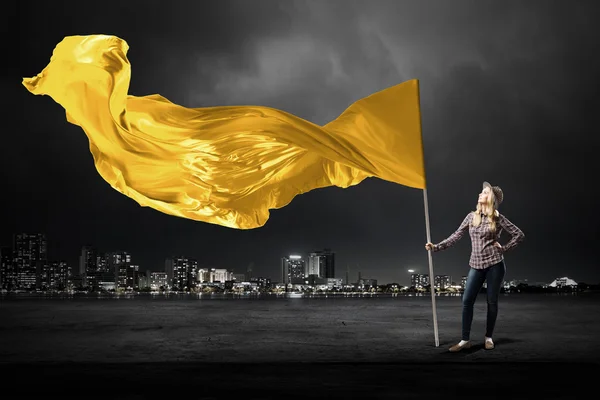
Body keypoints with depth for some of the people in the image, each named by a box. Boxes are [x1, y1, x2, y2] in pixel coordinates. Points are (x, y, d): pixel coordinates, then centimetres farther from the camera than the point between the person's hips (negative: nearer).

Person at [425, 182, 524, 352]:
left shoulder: (498, 218, -3)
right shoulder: (471, 216, 5)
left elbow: (519, 234, 1)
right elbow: (456, 236, 5)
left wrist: (503, 248, -4)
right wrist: (436, 247, -3)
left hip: (494, 264, -3)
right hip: (476, 265, 3)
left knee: (492, 301, 5)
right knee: (467, 301, -4)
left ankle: (489, 337, 19)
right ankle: (465, 339, 2)